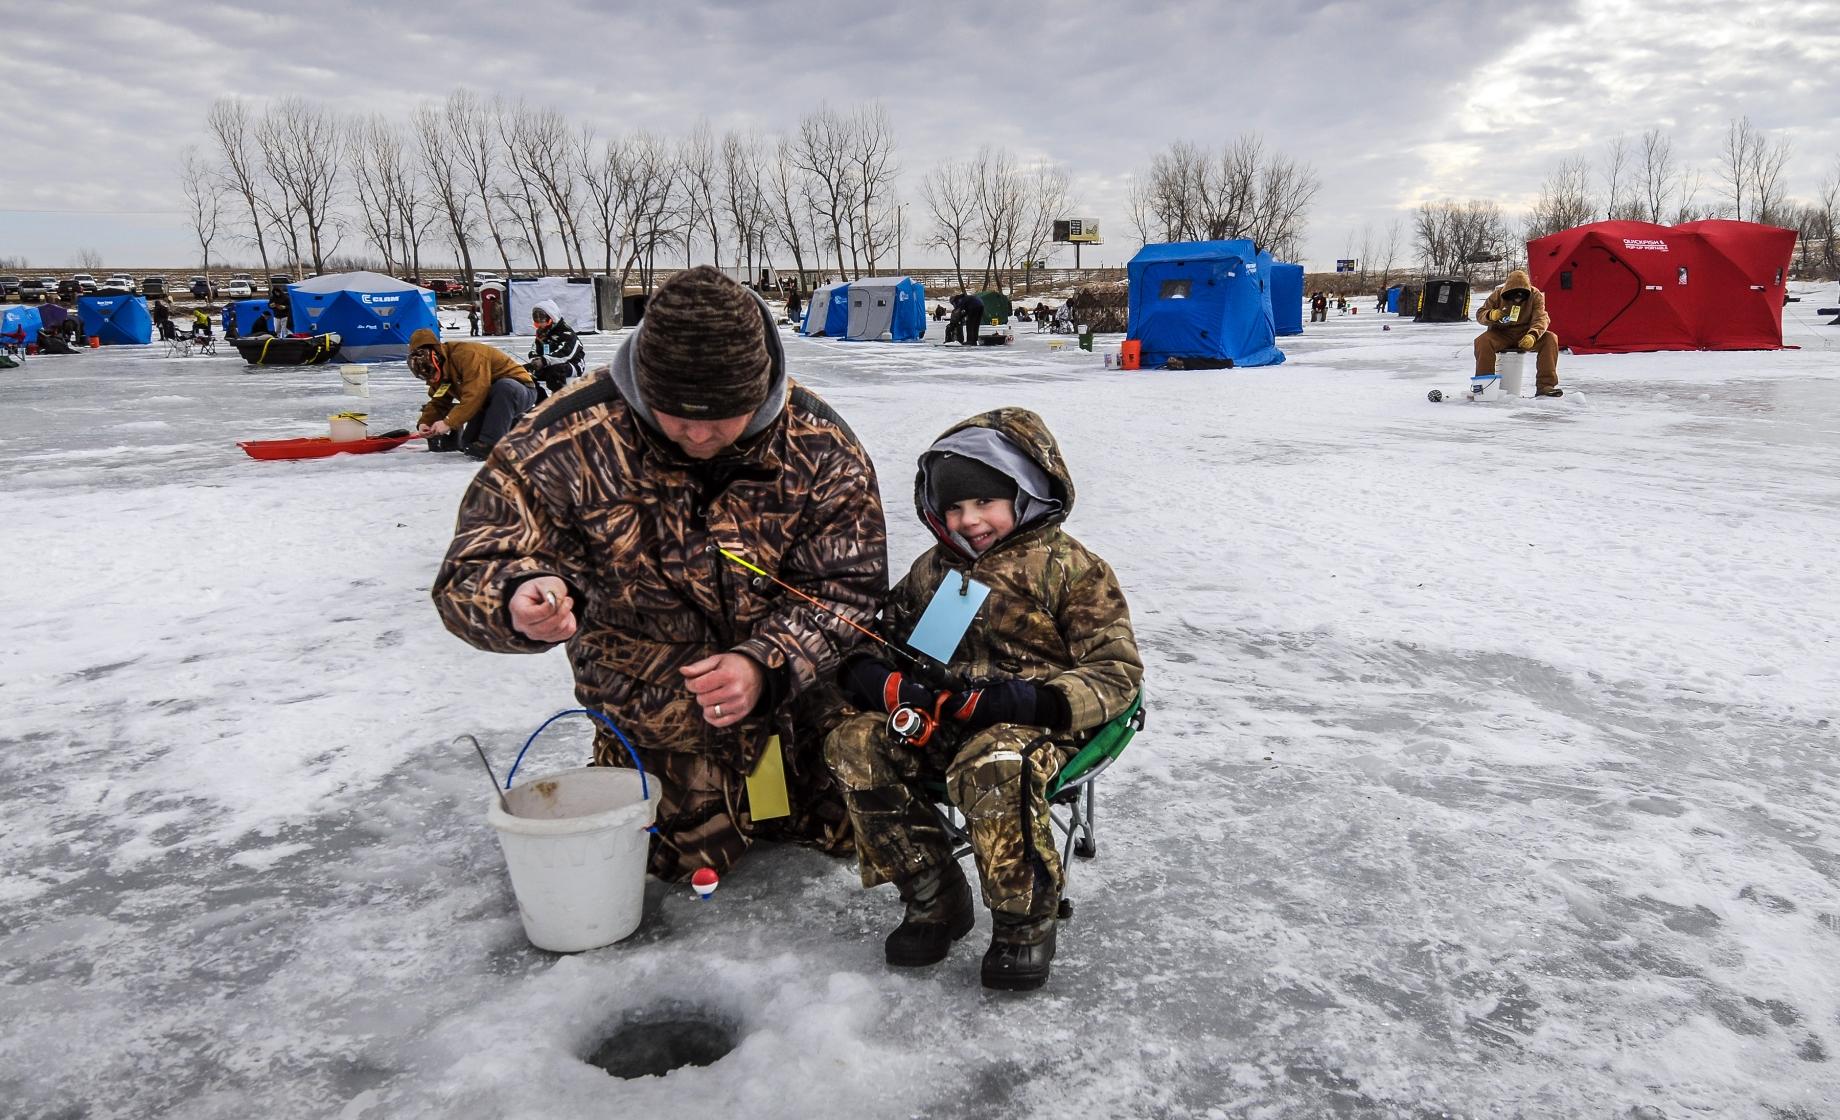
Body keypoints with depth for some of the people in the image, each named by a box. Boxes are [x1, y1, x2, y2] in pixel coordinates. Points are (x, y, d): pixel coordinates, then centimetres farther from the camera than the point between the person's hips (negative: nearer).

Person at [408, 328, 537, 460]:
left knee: (504, 387, -42)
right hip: (489, 403, 9)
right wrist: (424, 422, -13)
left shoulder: (466, 354, -29)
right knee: (468, 442, 3)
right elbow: (438, 402, 6)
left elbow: (474, 395, -35)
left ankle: (490, 444, -37)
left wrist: (449, 422, -33)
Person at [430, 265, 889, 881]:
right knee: (691, 853, 3)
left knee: (854, 824, 15)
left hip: (796, 687, 2)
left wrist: (765, 665, -35)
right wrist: (519, 601, -49)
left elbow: (846, 586, -17)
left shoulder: (819, 445, -20)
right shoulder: (568, 441, -26)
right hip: (657, 706, -2)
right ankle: (617, 769, 33)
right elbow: (472, 573, -24)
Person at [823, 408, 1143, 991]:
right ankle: (934, 900, -7)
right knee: (854, 742, -20)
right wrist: (881, 680, -10)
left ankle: (1025, 921, -15)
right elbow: (879, 632, 18)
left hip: (1031, 722, -6)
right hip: (939, 719, 6)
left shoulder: (1072, 568, 0)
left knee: (993, 765, -40)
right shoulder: (935, 567, 16)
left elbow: (1118, 670, -5)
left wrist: (1027, 700, -23)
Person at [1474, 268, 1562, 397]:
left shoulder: (1535, 295, -7)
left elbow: (1541, 319, -16)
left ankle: (1545, 385, -21)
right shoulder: (1498, 295, -7)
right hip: (1501, 335, -1)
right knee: (1482, 341, -32)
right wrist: (1491, 315, -30)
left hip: (1526, 335, 1)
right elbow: (1480, 314, -4)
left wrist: (1533, 335, -38)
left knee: (1550, 339, -23)